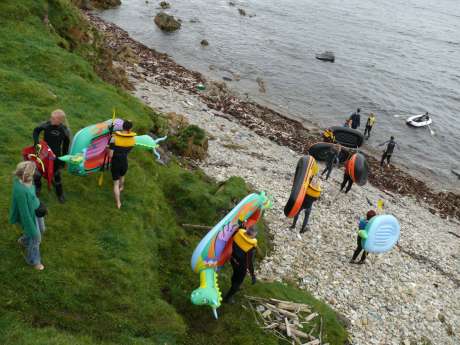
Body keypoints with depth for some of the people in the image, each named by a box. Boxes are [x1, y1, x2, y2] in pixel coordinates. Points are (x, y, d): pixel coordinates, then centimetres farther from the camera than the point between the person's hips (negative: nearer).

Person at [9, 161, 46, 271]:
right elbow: (24, 211, -28)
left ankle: (23, 240, 59)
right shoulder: (20, 190, -38)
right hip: (29, 214, -8)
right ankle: (33, 261, 39)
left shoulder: (24, 180, -14)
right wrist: (31, 229, -18)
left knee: (41, 229, 30)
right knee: (35, 238, 13)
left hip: (36, 210, 8)